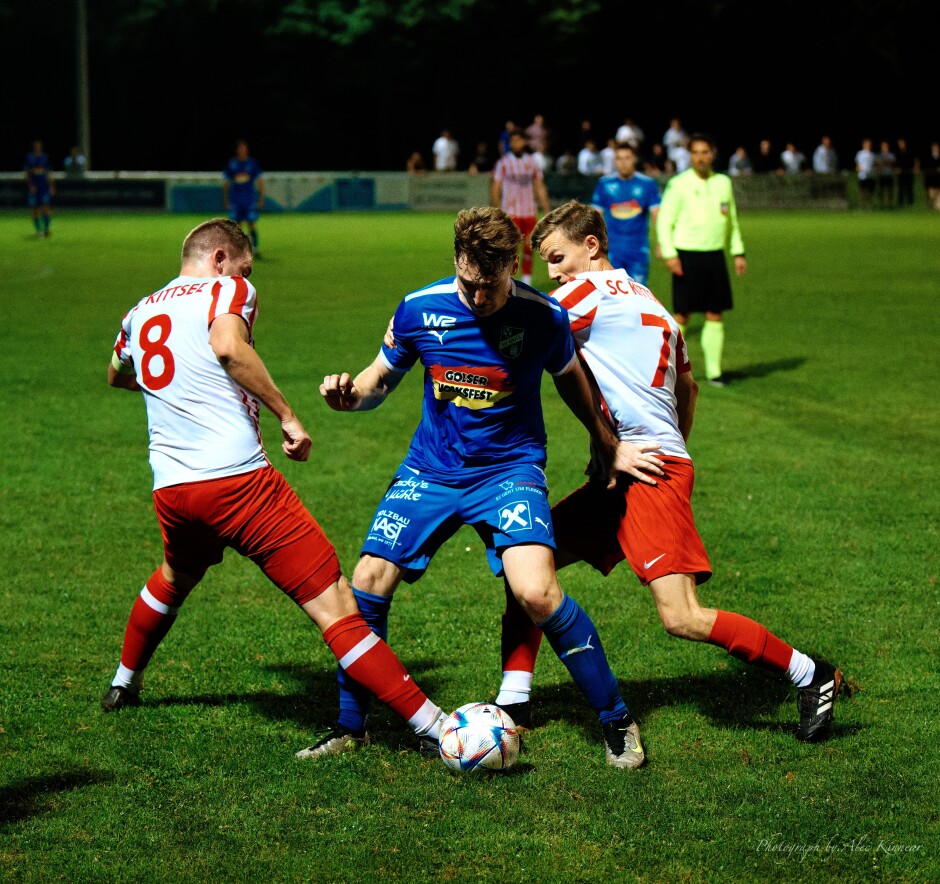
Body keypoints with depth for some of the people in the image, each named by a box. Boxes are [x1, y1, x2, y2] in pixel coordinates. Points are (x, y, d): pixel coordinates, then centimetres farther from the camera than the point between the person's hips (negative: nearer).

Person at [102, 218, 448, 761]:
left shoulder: (140, 313, 20)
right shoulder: (227, 289, 2)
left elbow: (117, 377, 41)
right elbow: (227, 346, -21)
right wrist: (287, 415, -13)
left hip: (171, 488, 6)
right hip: (239, 480, -6)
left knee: (176, 578, 39)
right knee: (335, 606, -10)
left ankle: (124, 684, 55)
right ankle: (431, 726, -15)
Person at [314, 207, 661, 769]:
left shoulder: (544, 318, -14)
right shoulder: (419, 310, -10)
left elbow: (570, 379, 7)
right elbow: (382, 377, 5)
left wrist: (610, 448, 10)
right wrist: (349, 395, -17)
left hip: (510, 469, -3)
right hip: (431, 470, 3)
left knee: (537, 593, -24)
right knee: (369, 585, -6)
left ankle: (617, 721, -5)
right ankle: (351, 727, 16)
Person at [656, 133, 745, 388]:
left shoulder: (723, 183, 11)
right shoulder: (678, 185, -5)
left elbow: (732, 221, 20)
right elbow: (664, 221, -5)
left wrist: (738, 252, 14)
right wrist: (669, 253, -15)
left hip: (716, 256, 4)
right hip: (687, 256, -4)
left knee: (715, 315, 3)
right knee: (681, 316, -3)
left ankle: (714, 371, 7)